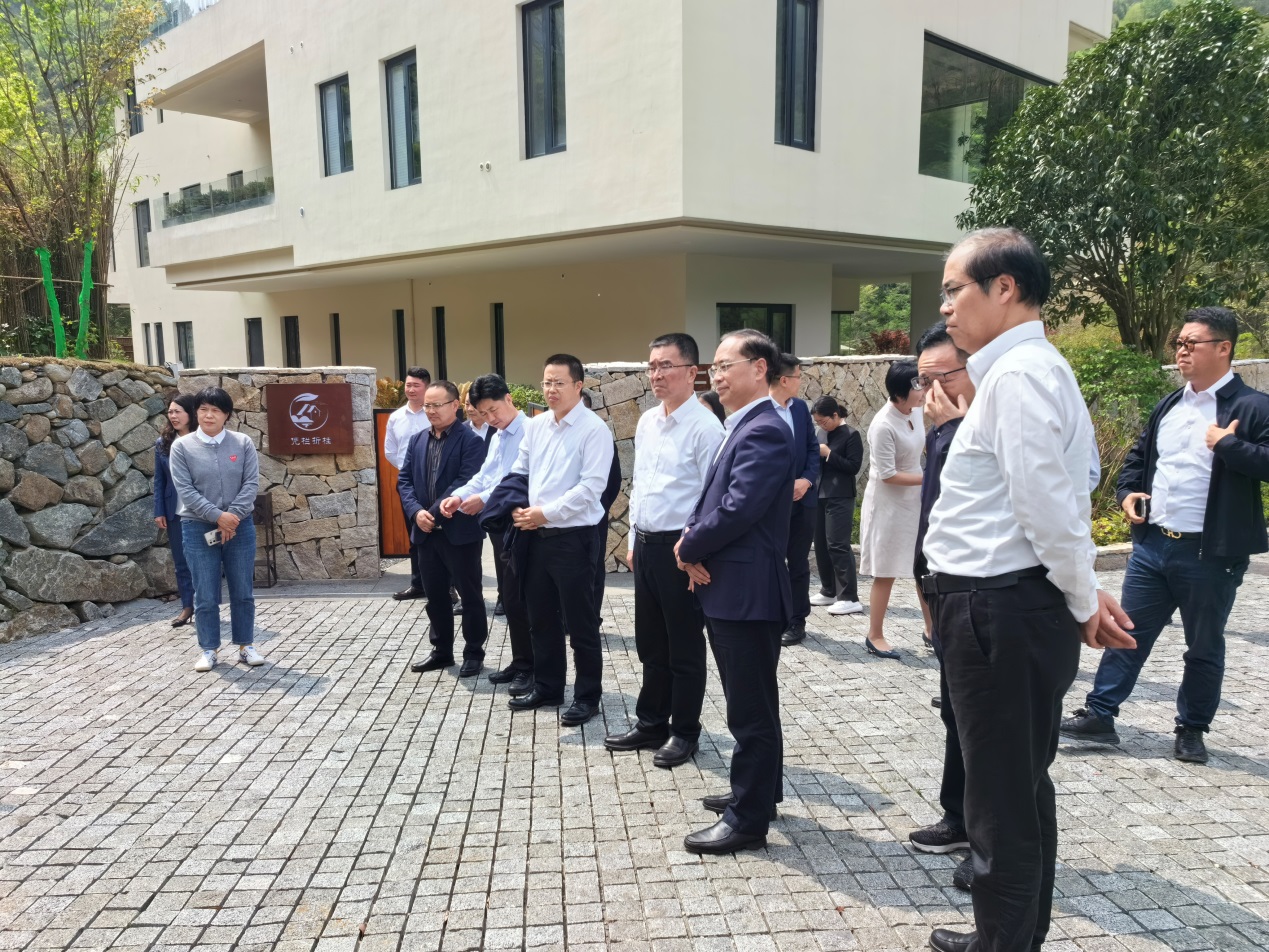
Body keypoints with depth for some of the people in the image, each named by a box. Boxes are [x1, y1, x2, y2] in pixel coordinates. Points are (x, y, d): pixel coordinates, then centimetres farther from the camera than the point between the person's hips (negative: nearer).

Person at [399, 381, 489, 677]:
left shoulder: (471, 440, -9)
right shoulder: (417, 440, 12)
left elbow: (465, 482, -18)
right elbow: (404, 480, 7)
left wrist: (435, 512, -19)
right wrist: (417, 511, -10)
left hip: (460, 530, -6)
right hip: (425, 531, 6)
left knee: (470, 595, 5)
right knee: (435, 595, 14)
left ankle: (473, 653, 17)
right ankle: (442, 650, 28)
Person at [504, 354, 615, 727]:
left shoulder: (594, 429, -12)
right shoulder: (535, 425, 9)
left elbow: (591, 486, -18)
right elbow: (519, 472, 14)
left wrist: (546, 512, -18)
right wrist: (518, 508, -4)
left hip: (573, 537, -7)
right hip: (537, 536, 7)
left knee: (580, 622, 4)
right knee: (541, 618, 17)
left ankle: (587, 696, 18)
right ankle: (547, 688, 32)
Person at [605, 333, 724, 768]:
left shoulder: (704, 426, -14)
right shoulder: (646, 421, 10)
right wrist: (634, 541, 16)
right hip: (646, 544, 8)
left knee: (685, 648, 7)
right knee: (651, 644, 18)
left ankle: (684, 732, 23)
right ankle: (651, 723, 33)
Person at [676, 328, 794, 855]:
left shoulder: (764, 431, -18)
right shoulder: (742, 427, 15)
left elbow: (738, 509, -25)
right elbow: (713, 497, 15)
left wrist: (691, 548, -9)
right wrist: (692, 538, -4)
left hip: (747, 591, -10)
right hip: (731, 589, 10)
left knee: (751, 709, 2)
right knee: (749, 703, 21)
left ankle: (748, 820, 14)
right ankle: (756, 790, 37)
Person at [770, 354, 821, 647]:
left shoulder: (801, 407, 7)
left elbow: (813, 447, 8)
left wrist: (807, 480, -7)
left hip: (802, 498, 5)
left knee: (799, 562, 10)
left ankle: (796, 621, 20)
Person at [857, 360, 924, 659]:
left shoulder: (916, 411, 0)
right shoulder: (883, 425, -23)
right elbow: (887, 474, -21)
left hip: (914, 501, 7)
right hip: (889, 505, -7)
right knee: (886, 573, 2)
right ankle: (875, 636, 16)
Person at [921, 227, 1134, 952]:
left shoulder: (1018, 372, -17)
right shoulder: (1033, 368, 16)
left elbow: (1049, 504, -22)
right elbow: (1062, 501, 17)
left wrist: (1083, 601, -10)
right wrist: (1086, 591, 13)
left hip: (1000, 613, -11)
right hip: (1010, 609, 11)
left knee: (1003, 806, 3)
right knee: (1023, 789, 22)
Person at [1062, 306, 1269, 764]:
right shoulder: (1168, 406, 12)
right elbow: (1139, 454, 23)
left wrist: (1226, 445, -21)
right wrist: (1127, 492, 8)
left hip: (1210, 554, -5)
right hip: (1152, 543, 6)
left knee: (1204, 648, 11)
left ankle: (1192, 730, 25)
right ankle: (1099, 714, 16)